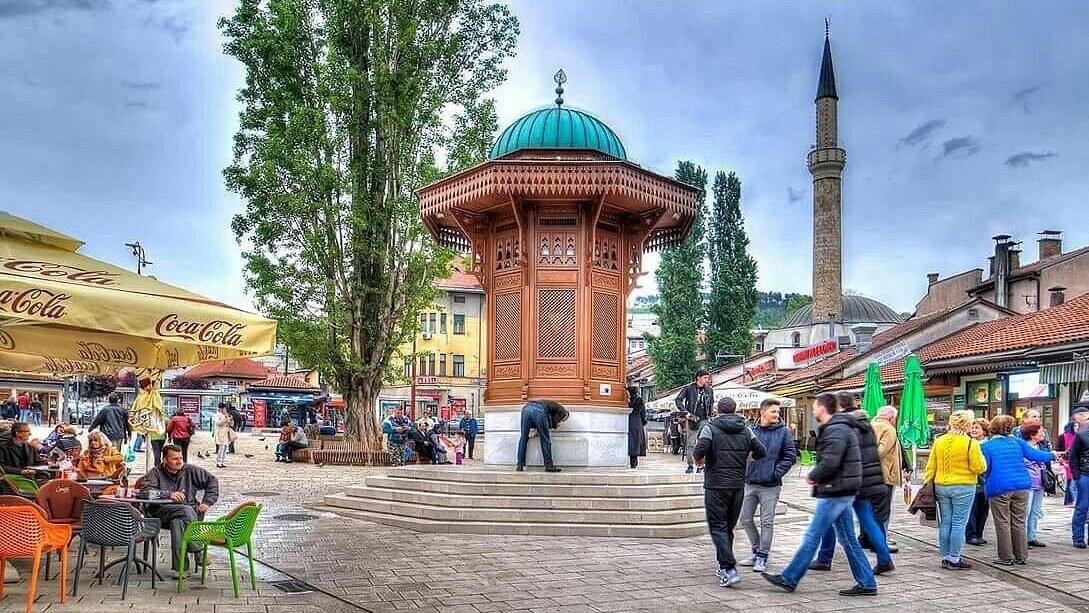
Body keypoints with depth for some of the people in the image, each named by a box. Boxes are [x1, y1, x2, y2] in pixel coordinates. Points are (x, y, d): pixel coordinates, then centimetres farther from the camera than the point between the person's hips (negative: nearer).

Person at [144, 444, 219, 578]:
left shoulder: (190, 471, 13)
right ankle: (198, 551, -27)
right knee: (187, 510, -34)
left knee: (177, 522, -35)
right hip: (163, 513, -1)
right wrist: (168, 494, -21)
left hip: (191, 513, 1)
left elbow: (212, 481, 18)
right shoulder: (156, 473, 8)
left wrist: (207, 502, 6)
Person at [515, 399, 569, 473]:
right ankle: (549, 465, 12)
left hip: (526, 408, 6)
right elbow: (553, 423, 13)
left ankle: (520, 465, 10)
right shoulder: (562, 411, 23)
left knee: (523, 438, 12)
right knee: (545, 440, 7)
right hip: (539, 411, -6)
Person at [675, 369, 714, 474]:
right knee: (690, 444, -3)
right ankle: (690, 466, 3)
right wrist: (686, 413, -12)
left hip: (704, 420, 4)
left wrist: (709, 416, 15)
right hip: (692, 419, -4)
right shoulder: (688, 388, -4)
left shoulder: (709, 390, 9)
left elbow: (711, 403, 23)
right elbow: (678, 400, -5)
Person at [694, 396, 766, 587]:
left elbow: (699, 451, -19)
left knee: (718, 527, -3)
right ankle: (724, 567, 24)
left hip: (716, 486, -5)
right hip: (738, 486, 5)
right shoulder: (745, 430, 7)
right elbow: (761, 452, 6)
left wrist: (698, 459, 3)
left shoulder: (710, 428, -6)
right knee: (729, 527, 16)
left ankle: (729, 568, -16)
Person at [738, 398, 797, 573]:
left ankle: (762, 557, 12)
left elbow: (791, 455, -3)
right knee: (746, 519, 10)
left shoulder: (783, 432, -4)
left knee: (767, 522, 2)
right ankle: (756, 551, 27)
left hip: (770, 486, -3)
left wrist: (777, 472, -9)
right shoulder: (751, 431, 0)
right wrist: (745, 472, -1)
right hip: (750, 483, 3)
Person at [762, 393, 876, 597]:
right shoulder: (841, 427, 16)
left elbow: (829, 463, -26)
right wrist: (817, 476, 5)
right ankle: (866, 583, 15)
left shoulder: (835, 431, -17)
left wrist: (812, 477, -9)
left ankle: (788, 579, 3)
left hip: (834, 493, -10)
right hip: (843, 493, 10)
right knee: (848, 538, 13)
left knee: (812, 537, -3)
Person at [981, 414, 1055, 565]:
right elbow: (1035, 454, 7)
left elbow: (984, 468, -8)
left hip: (999, 488, -4)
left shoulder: (986, 446, -3)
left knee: (1003, 524, 2)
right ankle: (1021, 556, 15)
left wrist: (986, 482, 12)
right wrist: (1052, 455, 22)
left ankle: (1006, 557, 4)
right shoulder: (1017, 442, 7)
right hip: (1021, 486, 4)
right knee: (1019, 522, 11)